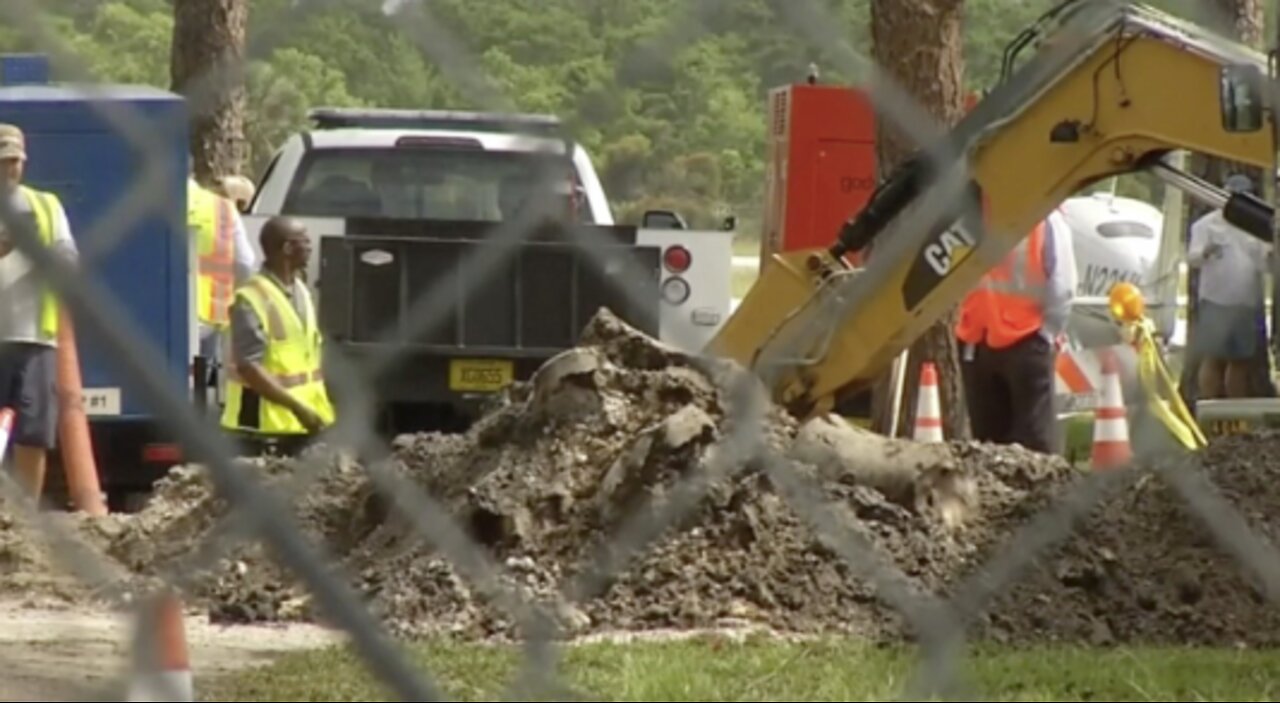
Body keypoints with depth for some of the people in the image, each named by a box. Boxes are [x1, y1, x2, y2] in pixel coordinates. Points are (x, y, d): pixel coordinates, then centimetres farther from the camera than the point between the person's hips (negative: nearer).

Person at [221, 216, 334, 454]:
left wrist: (319, 407, 14)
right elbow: (249, 367, -21)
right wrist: (296, 406, -23)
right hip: (265, 426, -8)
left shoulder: (300, 290, 11)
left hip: (302, 424, 8)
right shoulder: (252, 300, -17)